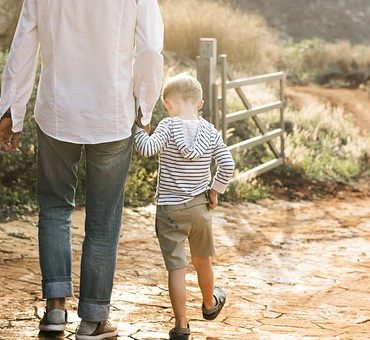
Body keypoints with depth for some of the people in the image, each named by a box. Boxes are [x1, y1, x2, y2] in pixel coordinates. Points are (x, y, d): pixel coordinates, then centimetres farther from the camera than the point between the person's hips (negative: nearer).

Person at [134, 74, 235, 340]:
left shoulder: (169, 126, -13)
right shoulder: (210, 131, -2)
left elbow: (148, 148, -27)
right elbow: (227, 165, -5)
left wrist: (138, 129, -10)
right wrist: (214, 191, 7)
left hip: (170, 210, -4)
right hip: (200, 207, 4)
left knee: (176, 268, -2)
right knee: (202, 261, 25)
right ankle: (210, 304, 47)